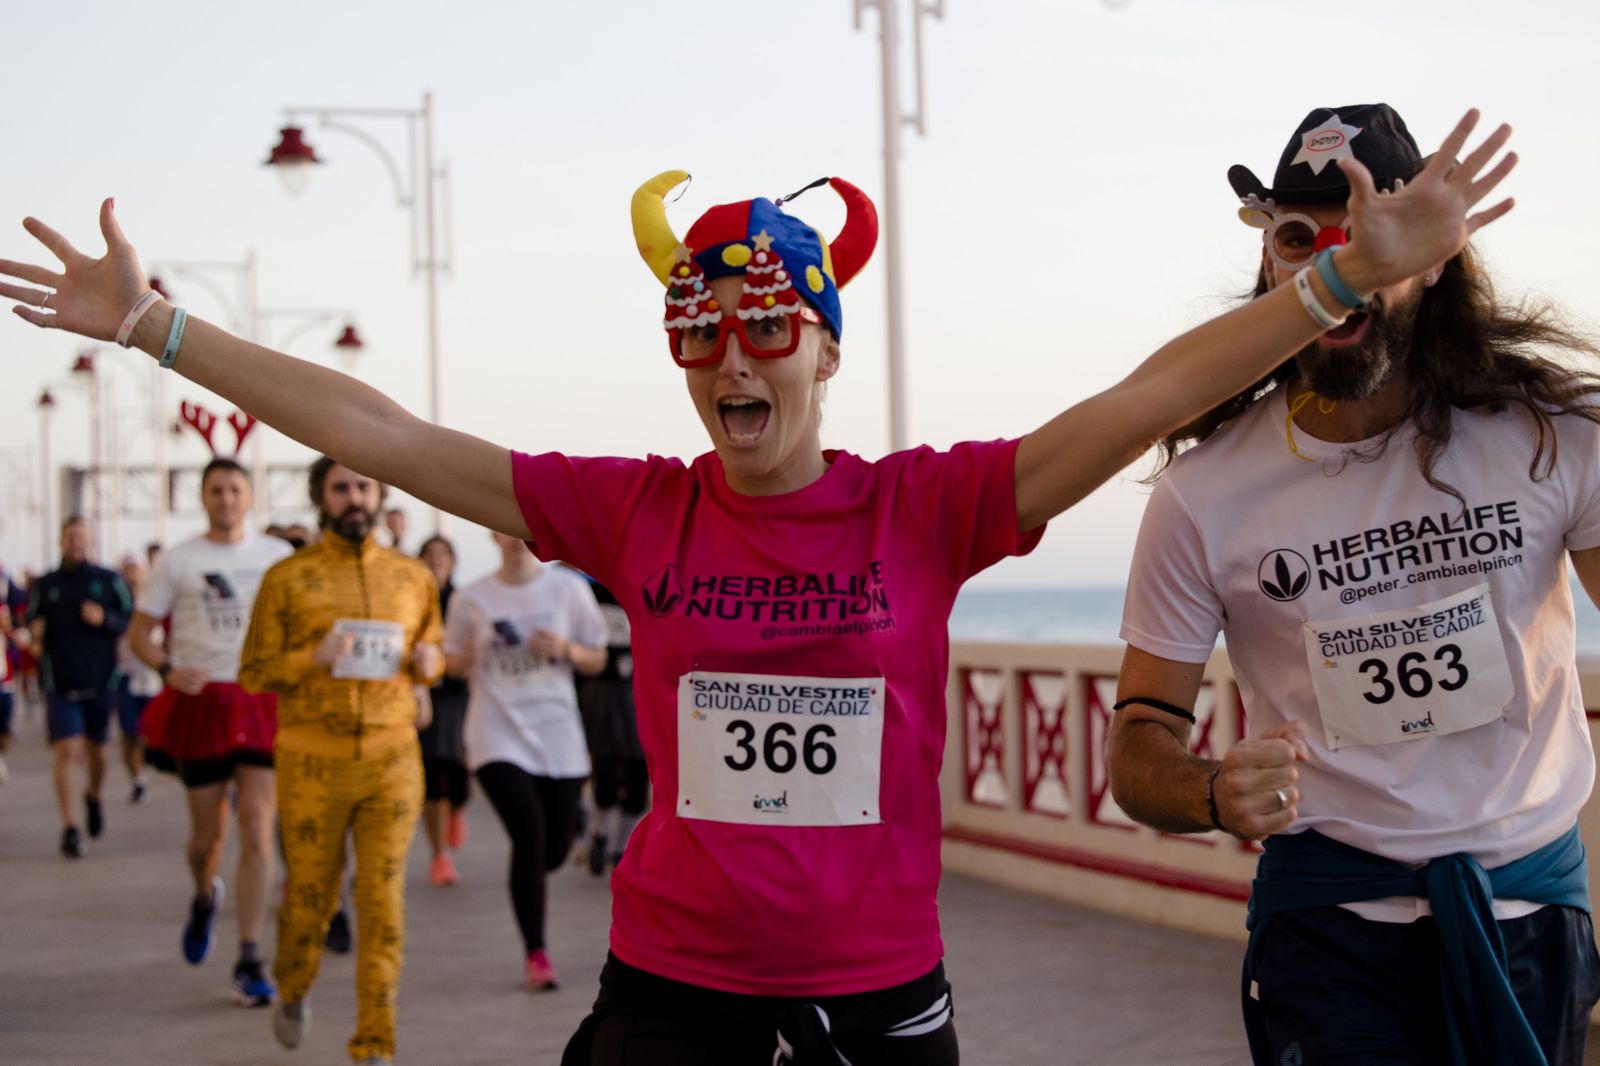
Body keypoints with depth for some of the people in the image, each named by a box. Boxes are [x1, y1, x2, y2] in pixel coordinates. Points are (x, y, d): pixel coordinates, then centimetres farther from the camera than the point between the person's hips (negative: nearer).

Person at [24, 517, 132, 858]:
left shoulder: (108, 581, 3)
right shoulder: (44, 586, 6)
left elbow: (132, 622, 3)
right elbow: (31, 628, 10)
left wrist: (105, 619, -15)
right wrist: (34, 635, -13)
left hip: (100, 680, 1)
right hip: (60, 682, -1)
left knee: (97, 749, 11)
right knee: (65, 749, -10)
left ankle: (94, 796, 42)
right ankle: (70, 827, -6)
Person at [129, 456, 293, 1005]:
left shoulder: (277, 555, 7)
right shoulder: (177, 561, 2)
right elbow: (139, 633, 3)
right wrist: (168, 669, -16)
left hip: (263, 702, 1)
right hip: (201, 704, -1)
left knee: (257, 832, -8)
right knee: (208, 833, 6)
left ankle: (249, 961, -5)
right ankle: (204, 897, 42)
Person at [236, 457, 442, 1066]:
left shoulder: (413, 578, 9)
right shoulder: (287, 578, 0)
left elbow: (433, 654, 22)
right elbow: (253, 674, 0)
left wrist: (428, 661, -2)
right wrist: (314, 658, -18)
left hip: (392, 760, 2)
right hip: (312, 761, -1)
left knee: (382, 899, -4)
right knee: (311, 891, 9)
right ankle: (293, 990, 40)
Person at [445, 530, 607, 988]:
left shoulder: (568, 589, 3)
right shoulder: (472, 598, 2)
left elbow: (597, 661, 8)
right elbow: (454, 667, 12)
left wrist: (565, 649, -12)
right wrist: (469, 651, -11)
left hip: (557, 736, 2)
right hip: (499, 737, -2)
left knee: (555, 849, 4)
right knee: (530, 837, -17)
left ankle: (526, 885, 42)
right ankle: (535, 954, -6)